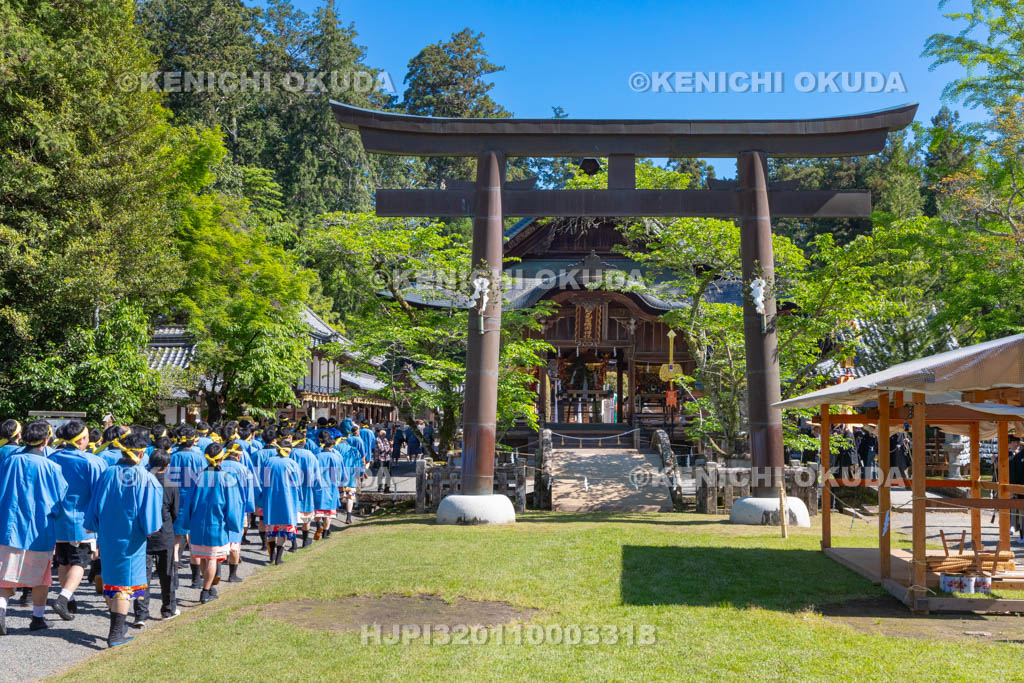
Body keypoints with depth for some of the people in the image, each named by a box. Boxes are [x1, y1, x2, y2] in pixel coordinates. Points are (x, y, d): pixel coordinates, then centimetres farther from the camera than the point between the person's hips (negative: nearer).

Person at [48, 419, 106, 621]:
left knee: (63, 563, 16)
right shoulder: (92, 462, -13)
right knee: (79, 562, 3)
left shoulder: (52, 459, 1)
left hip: (57, 520, 5)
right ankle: (63, 598, -15)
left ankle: (70, 602, 23)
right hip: (81, 521, -5)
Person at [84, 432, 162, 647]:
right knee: (126, 582, 1)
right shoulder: (146, 478, -11)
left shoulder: (108, 474, -2)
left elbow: (96, 504, 3)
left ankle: (116, 627, 27)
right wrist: (150, 528, 3)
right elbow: (150, 509, -11)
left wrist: (93, 528, 14)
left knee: (111, 580, 16)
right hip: (131, 539, -4)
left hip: (108, 537, 4)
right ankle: (116, 633, -3)